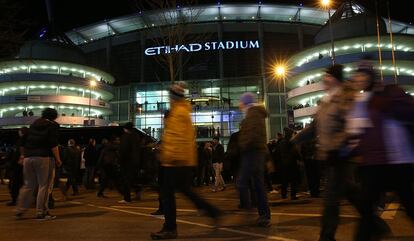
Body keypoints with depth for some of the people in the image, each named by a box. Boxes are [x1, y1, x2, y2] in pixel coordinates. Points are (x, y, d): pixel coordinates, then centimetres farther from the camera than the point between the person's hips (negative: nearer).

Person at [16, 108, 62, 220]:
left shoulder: (33, 125, 18)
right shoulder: (52, 126, -1)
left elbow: (24, 142, 20)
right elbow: (53, 145, -10)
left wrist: (24, 155, 27)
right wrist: (58, 159, -6)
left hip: (28, 157, 7)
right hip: (43, 157, -6)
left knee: (28, 185, 15)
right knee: (44, 186, -2)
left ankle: (20, 211, 16)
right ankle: (41, 213, 0)